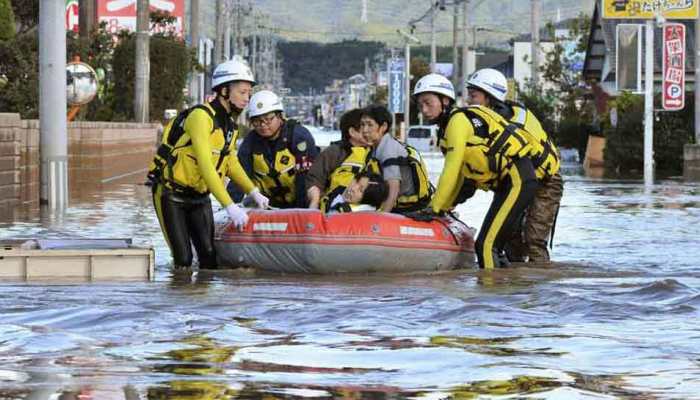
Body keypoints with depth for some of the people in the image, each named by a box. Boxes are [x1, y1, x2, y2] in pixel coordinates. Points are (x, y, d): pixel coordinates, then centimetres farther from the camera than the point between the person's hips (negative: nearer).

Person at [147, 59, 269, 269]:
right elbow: (205, 165, -32)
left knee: (210, 257, -2)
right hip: (171, 195, -8)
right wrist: (229, 206, -37)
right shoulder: (201, 116, -24)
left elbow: (231, 163, 16)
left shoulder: (230, 122, 4)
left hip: (199, 196, 8)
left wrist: (253, 192, 1)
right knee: (184, 261, -10)